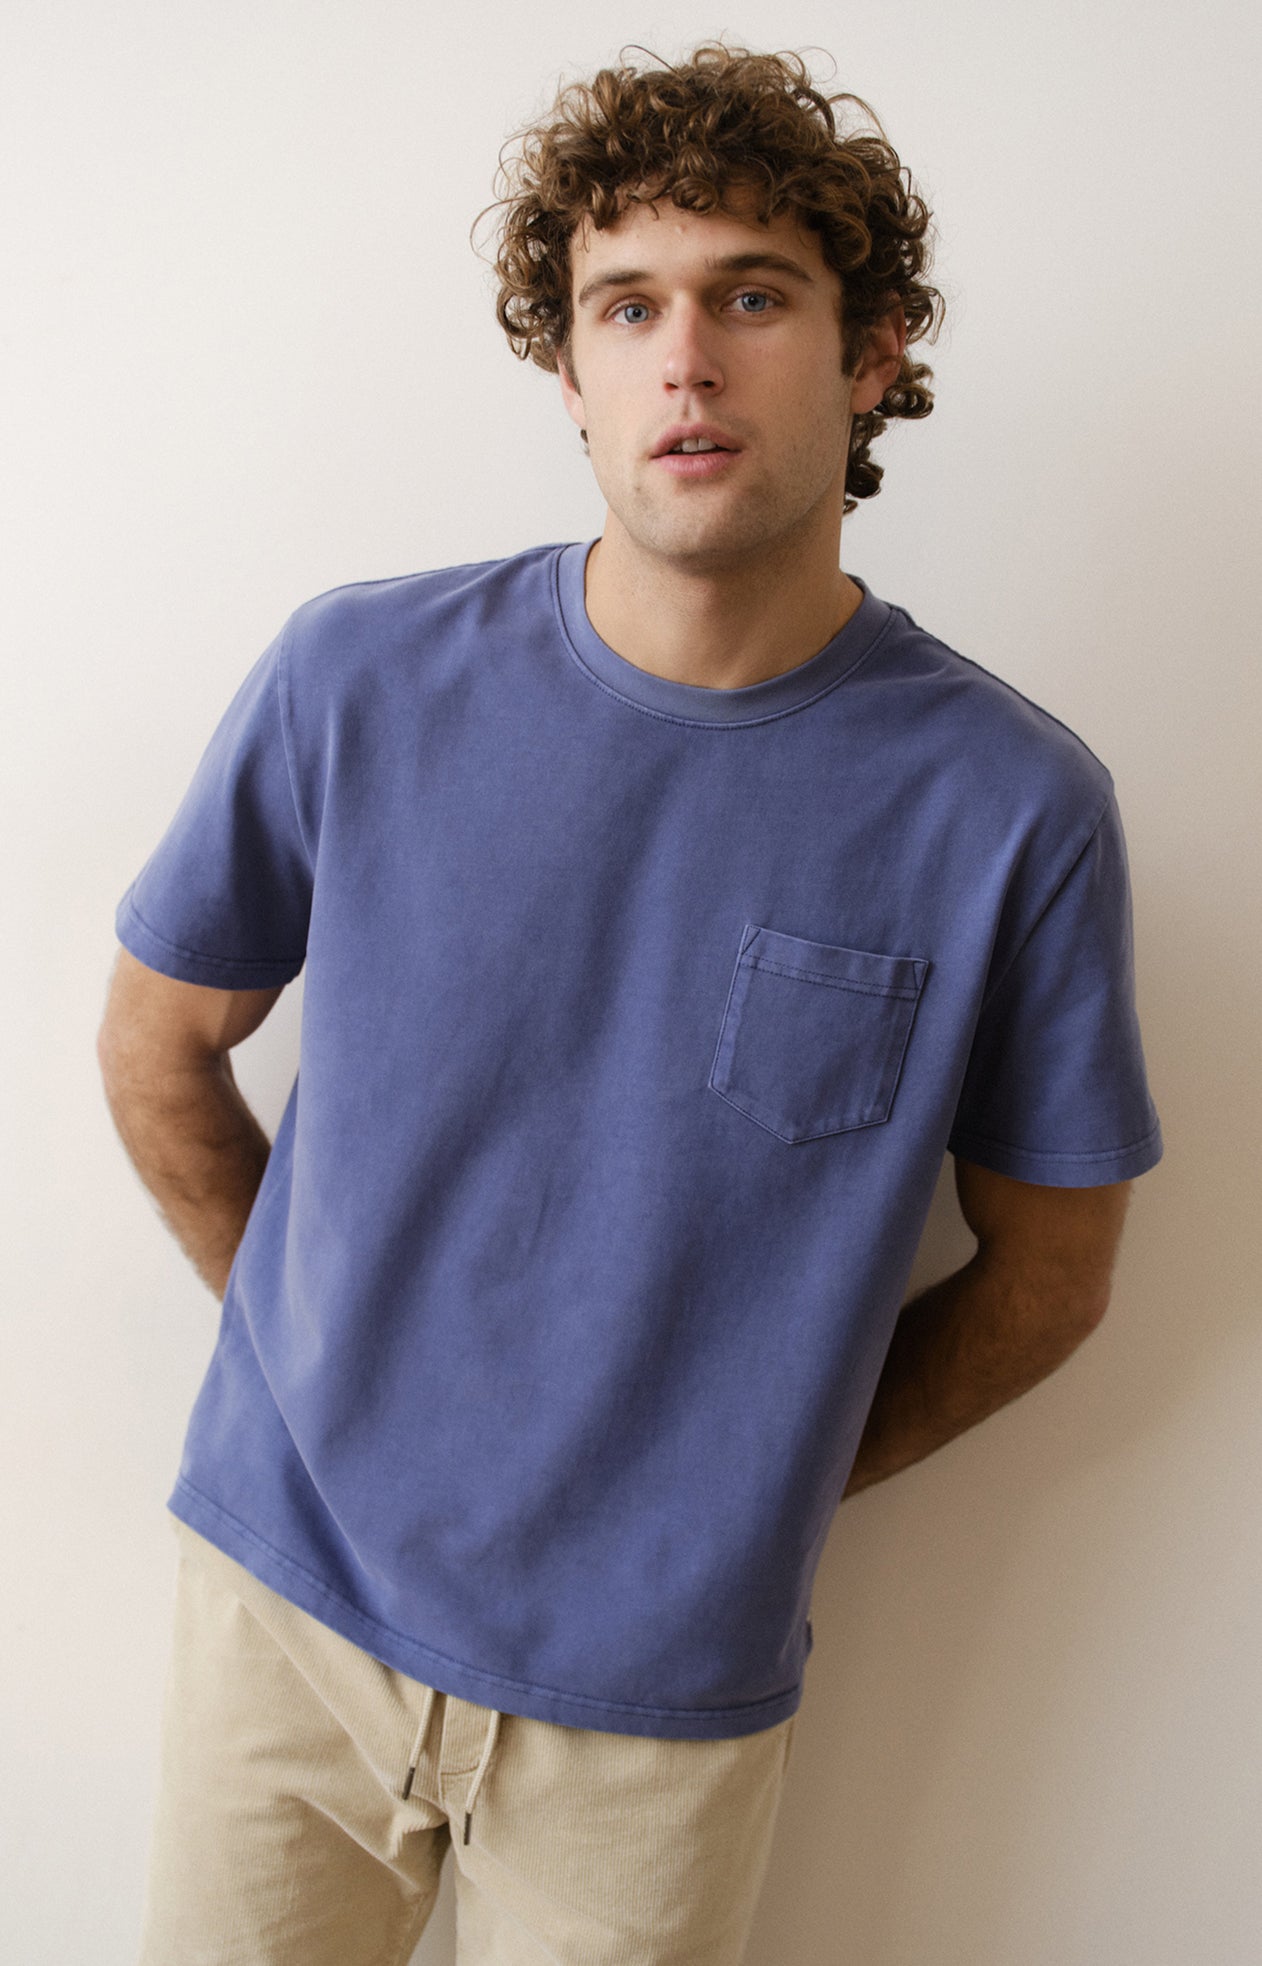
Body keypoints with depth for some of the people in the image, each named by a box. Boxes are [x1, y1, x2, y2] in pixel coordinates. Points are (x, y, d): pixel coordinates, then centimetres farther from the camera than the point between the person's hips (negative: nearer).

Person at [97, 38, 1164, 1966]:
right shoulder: (356, 680, -12)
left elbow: (1046, 1276, -2)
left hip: (662, 1690, -1)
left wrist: (742, 1485, -2)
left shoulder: (1015, 807, -14)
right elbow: (158, 1044, 2)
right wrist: (328, 1351, 3)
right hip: (290, 1590, 2)